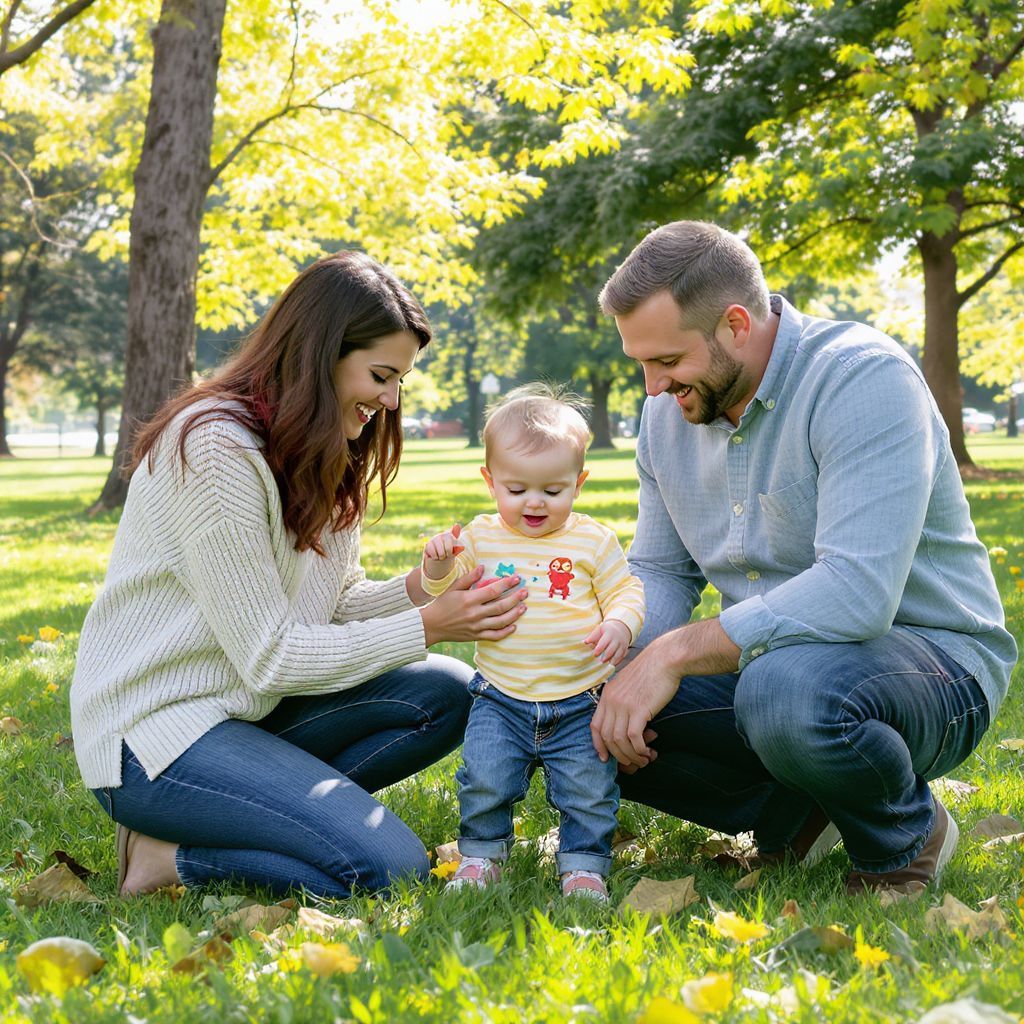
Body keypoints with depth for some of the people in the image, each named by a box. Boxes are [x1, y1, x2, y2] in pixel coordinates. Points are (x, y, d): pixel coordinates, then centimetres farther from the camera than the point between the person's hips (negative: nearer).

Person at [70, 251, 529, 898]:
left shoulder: (322, 457, 9)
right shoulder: (216, 447, -21)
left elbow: (334, 605, 9)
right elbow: (267, 657, -20)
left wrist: (417, 588, -10)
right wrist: (428, 625, -20)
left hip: (247, 706, 9)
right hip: (152, 729, -9)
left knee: (448, 695, -5)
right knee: (387, 867, -22)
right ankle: (169, 856, -5)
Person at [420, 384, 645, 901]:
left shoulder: (593, 541, 1)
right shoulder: (480, 538, 4)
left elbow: (626, 591, 6)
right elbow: (446, 593, 9)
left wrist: (619, 624, -17)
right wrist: (439, 564, -14)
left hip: (579, 702, 0)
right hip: (501, 699, 1)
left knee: (589, 788, -4)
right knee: (485, 779, -12)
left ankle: (584, 864, 18)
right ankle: (481, 855, 12)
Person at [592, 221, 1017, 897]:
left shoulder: (865, 378, -23)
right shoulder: (671, 411, 2)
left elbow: (857, 592, -33)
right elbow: (661, 572, 9)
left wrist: (676, 651, -32)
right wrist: (624, 667, -14)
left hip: (930, 658, -7)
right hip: (767, 660, 7)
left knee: (785, 691, -40)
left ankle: (907, 836, -7)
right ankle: (794, 813, 3)